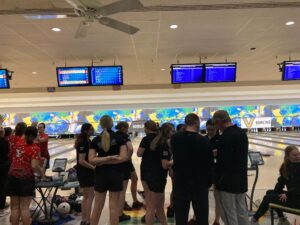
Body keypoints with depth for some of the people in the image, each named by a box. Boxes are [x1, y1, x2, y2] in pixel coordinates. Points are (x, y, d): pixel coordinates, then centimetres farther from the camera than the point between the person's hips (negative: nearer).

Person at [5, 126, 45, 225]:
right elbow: (34, 166, -20)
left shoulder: (17, 142, 2)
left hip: (13, 177, 4)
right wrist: (41, 173, -2)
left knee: (15, 207, 10)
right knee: (25, 207, 2)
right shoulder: (35, 148, -12)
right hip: (26, 179, -4)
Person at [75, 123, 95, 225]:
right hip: (85, 173, -10)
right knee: (90, 197, -2)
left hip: (85, 172, 10)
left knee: (86, 197, 16)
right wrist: (94, 167, -21)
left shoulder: (86, 141, 11)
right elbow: (81, 161, -24)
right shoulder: (83, 143, -19)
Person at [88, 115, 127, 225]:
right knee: (114, 206, 7)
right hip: (115, 174, -2)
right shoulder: (119, 138, -6)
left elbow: (91, 160, -9)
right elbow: (123, 157, -13)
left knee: (98, 206, 14)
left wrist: (106, 158, -10)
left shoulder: (95, 140, -1)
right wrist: (110, 160, -9)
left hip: (101, 175, 2)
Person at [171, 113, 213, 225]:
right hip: (200, 184, -1)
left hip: (180, 183, 2)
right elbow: (209, 164, -5)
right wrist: (209, 182, 9)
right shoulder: (204, 141, -13)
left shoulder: (175, 138, -7)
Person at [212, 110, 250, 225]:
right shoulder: (242, 133, 5)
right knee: (242, 213, 17)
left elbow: (222, 163, -22)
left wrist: (216, 180, -6)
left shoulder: (225, 137, -22)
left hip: (227, 182, -8)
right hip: (241, 180, 8)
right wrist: (218, 154, 16)